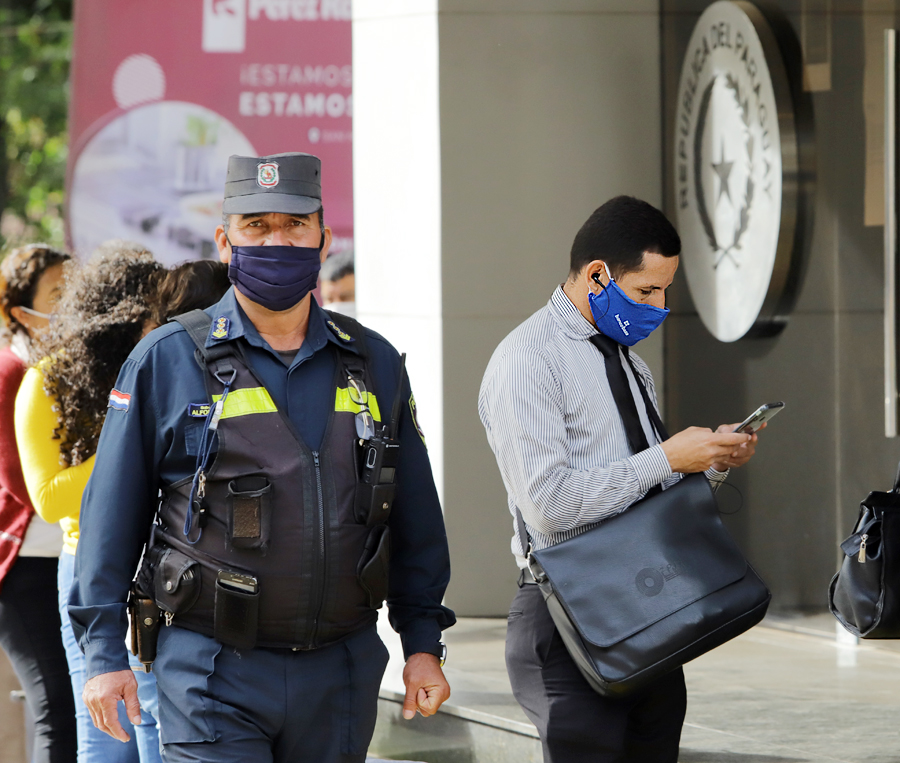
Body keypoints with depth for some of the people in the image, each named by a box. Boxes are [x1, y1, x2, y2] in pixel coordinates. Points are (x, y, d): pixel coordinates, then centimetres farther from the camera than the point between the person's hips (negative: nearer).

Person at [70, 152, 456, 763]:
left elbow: (415, 519, 15)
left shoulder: (374, 365, 9)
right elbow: (112, 512, 0)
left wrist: (424, 643, 11)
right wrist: (105, 651, -4)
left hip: (341, 674, 4)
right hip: (213, 675, -3)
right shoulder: (166, 362, -1)